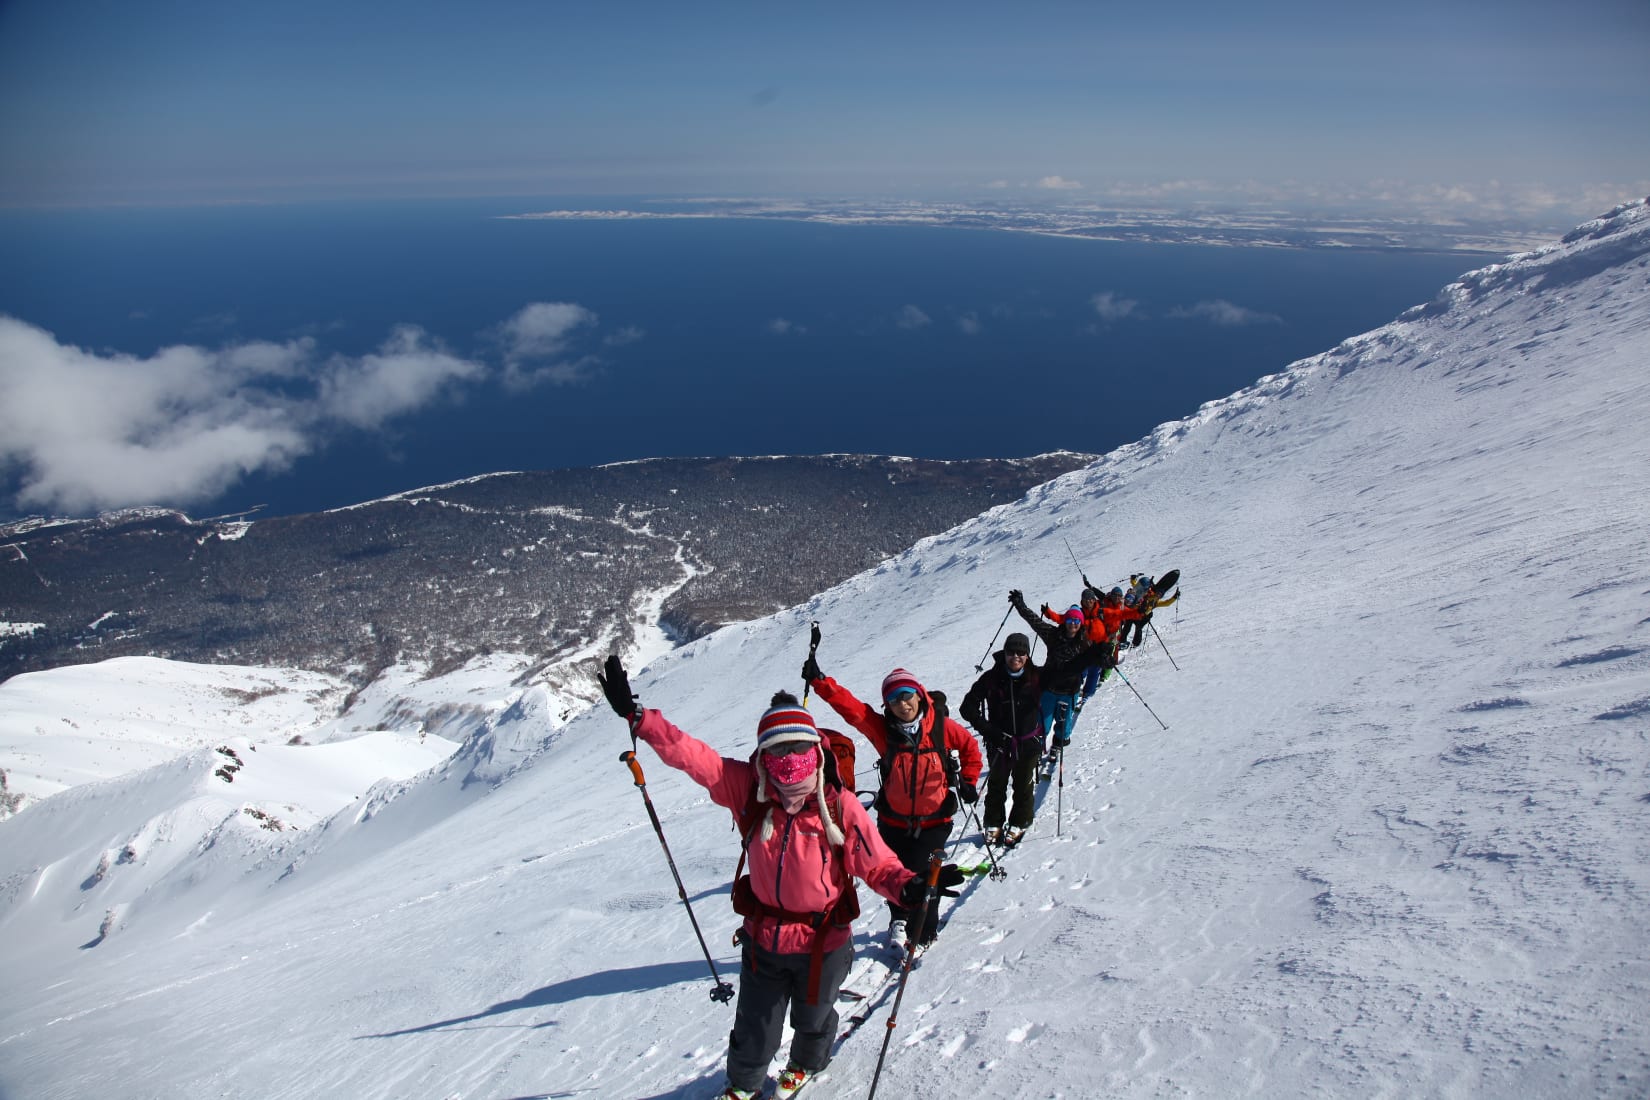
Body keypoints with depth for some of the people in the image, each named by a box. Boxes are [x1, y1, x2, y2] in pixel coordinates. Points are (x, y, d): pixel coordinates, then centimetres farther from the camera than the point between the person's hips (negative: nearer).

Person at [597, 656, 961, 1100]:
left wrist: (909, 886, -39)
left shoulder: (840, 806, -21)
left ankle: (806, 1064, 62)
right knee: (754, 1033, 18)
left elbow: (877, 863, -19)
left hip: (822, 943, -1)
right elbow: (692, 755, -20)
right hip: (762, 939, 1)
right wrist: (635, 717, -28)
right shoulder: (748, 792, -17)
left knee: (812, 1020, 27)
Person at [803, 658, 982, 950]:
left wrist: (968, 782, 6)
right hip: (893, 820, 2)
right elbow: (850, 706, -23)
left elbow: (969, 747, 6)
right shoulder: (881, 728, -11)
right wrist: (819, 681, -34)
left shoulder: (942, 727, -12)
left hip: (933, 821, -2)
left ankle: (924, 929, 24)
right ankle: (899, 919, 41)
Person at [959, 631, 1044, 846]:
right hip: (999, 740, 0)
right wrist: (986, 729, -14)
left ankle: (1020, 823, 33)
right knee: (997, 783, 13)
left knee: (1023, 784, 13)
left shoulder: (1037, 676, -9)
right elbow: (968, 707, -8)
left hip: (1028, 741, 0)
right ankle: (994, 824, 31)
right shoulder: (992, 678, -12)